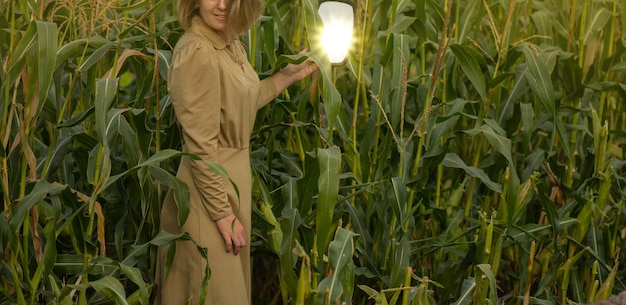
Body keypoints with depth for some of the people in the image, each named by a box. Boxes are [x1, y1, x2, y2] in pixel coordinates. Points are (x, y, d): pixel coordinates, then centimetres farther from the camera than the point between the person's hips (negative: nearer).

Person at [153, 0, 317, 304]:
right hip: (209, 186, -9)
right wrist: (223, 213, -22)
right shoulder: (195, 51, -23)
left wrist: (289, 75, 17)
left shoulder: (231, 44, 4)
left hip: (237, 175, 9)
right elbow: (200, 145, -23)